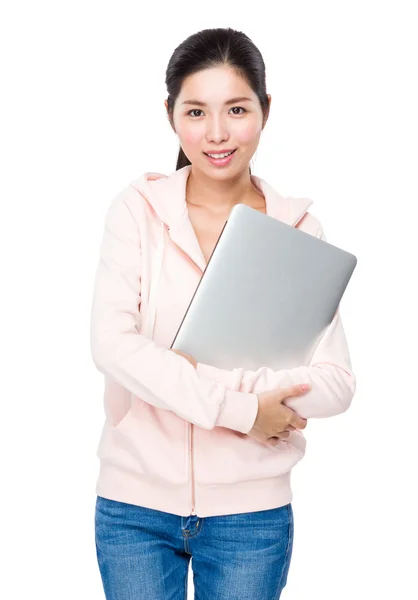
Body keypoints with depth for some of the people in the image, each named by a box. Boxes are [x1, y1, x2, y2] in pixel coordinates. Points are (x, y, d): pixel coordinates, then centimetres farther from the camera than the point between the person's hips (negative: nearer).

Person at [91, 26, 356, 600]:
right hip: (135, 503, 0)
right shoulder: (138, 209, -4)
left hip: (251, 511, 1)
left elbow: (337, 381, -6)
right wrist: (239, 408, -20)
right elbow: (112, 342, -15)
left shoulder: (298, 229, -2)